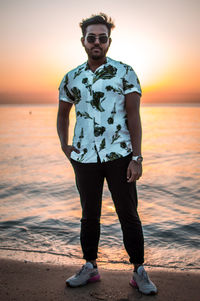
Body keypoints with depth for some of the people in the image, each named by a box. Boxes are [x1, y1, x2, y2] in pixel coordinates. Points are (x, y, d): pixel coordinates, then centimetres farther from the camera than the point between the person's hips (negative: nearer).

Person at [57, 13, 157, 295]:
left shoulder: (125, 73, 0)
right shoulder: (71, 78, 9)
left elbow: (133, 116, -6)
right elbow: (62, 114, 22)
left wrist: (137, 157, -12)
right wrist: (64, 145, 7)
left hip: (119, 156, -3)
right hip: (84, 157, 3)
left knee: (129, 215, 4)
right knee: (89, 215, 13)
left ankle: (139, 272, 19)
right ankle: (90, 268, 28)